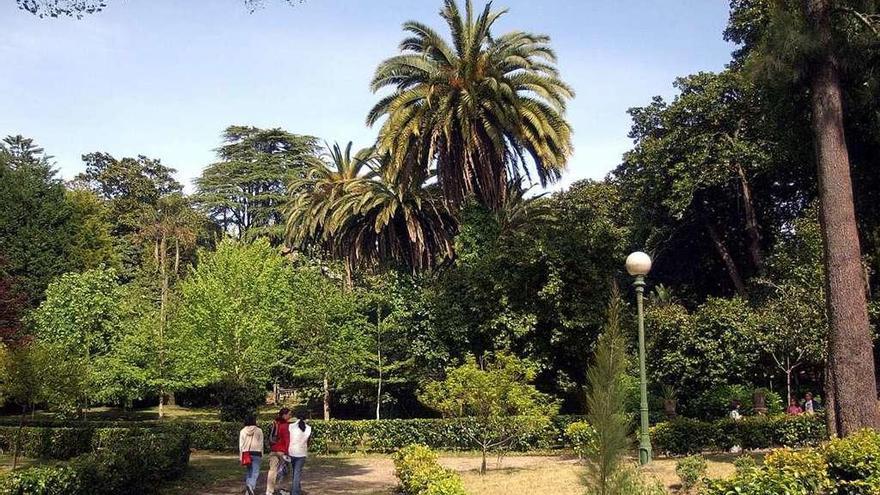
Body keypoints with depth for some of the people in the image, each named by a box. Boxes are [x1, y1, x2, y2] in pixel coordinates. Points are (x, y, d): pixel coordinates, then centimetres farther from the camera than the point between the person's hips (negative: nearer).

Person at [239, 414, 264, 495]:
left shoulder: (242, 431, 2)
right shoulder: (259, 430, -2)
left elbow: (241, 444, 4)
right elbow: (261, 444, 2)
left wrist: (241, 456, 10)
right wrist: (261, 455, 10)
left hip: (246, 453, 3)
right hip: (256, 453, -3)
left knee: (248, 472, 16)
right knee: (255, 472, -3)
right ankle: (251, 485, -28)